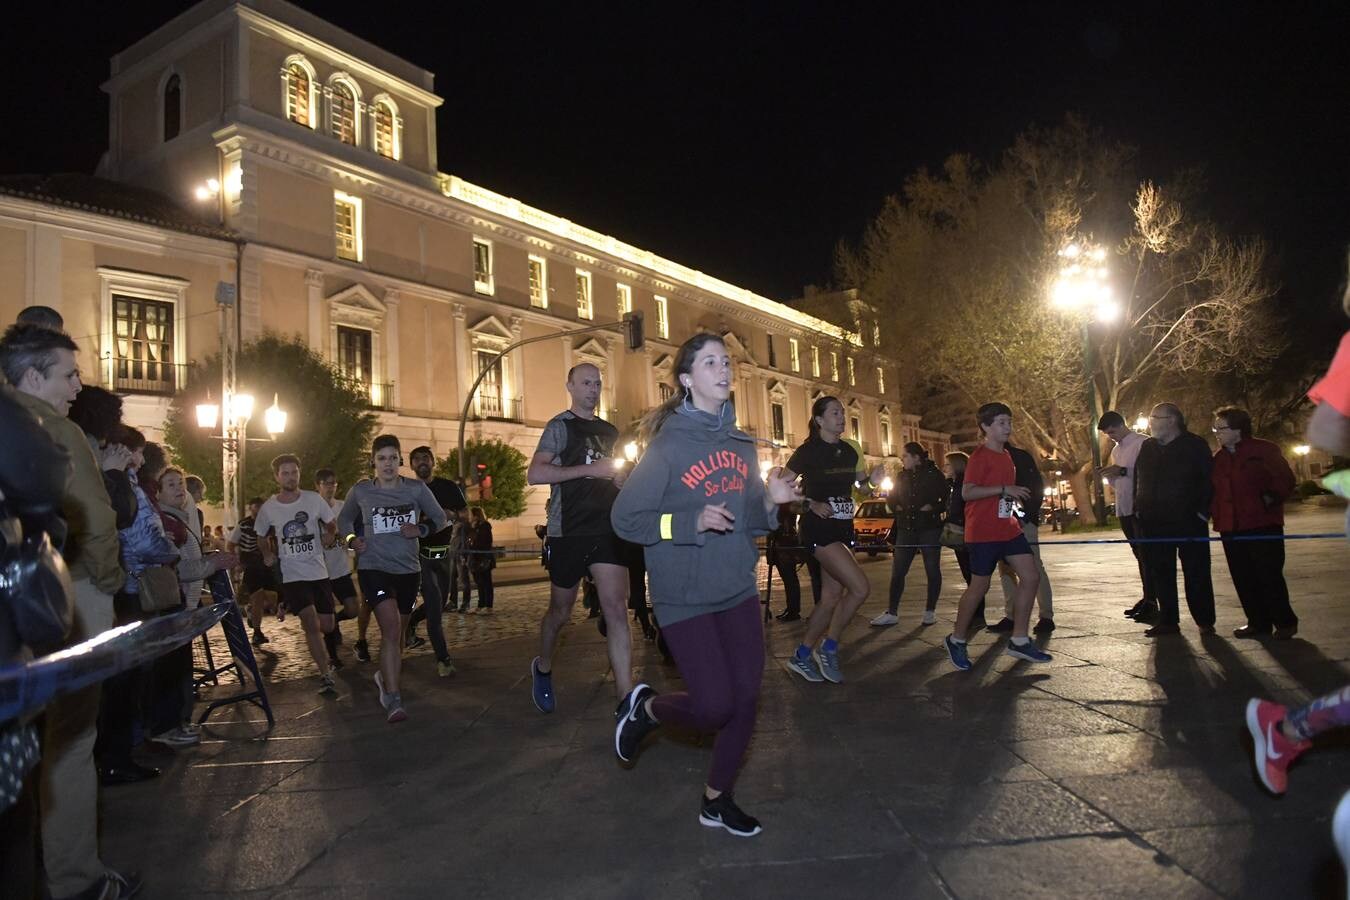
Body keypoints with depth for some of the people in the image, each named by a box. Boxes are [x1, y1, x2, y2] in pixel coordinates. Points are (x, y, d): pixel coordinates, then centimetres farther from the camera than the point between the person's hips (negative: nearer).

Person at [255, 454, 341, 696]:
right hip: (292, 574, -2)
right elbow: (261, 536, 18)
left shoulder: (314, 499, -3)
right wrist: (268, 555, 1)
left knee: (327, 626, 8)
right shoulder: (268, 508, -1)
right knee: (311, 624, -18)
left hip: (318, 572, 2)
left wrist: (328, 537, -9)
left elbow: (332, 523, 12)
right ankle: (326, 675, -8)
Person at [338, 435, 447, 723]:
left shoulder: (416, 489, -2)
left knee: (398, 634, 16)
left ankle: (385, 676, 44)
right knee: (391, 628, -21)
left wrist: (421, 529, -12)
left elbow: (440, 518, 7)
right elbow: (344, 520, 17)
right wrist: (352, 539, -3)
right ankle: (393, 699, -16)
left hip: (408, 570, 3)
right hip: (373, 567, -3)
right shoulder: (360, 491, -1)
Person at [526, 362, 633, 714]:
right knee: (561, 612, 11)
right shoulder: (561, 426, -2)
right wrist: (591, 469, -18)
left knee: (617, 610, -8)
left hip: (607, 530, 4)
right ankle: (543, 668, 39)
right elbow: (534, 474, -15)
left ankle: (627, 700, -8)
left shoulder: (610, 432, 16)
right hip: (568, 531, -4)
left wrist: (621, 478, 7)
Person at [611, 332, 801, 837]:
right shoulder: (669, 444, -11)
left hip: (738, 592, 6)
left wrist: (770, 500, -5)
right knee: (713, 707, -10)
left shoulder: (741, 444, 7)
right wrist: (692, 522, -22)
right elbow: (624, 519, -12)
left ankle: (717, 800, 28)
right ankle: (646, 708, 22)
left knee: (745, 700, 8)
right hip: (685, 598, -6)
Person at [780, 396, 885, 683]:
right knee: (860, 588, -17)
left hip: (843, 528, 7)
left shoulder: (850, 449, 9)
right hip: (818, 529, -7)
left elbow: (862, 484, 18)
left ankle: (801, 656, 20)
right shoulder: (808, 451, -10)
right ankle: (829, 649, 0)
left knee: (831, 598, 7)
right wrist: (810, 504, -18)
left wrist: (872, 480, -3)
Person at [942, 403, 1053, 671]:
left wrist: (1015, 498, 15)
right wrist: (1005, 489, -24)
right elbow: (967, 492, -23)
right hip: (983, 533, -8)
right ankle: (957, 640, 16)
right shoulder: (980, 456, -13)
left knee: (1031, 577, 1)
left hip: (1008, 529, 9)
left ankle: (1018, 641, 9)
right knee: (979, 587, -1)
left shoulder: (1006, 455, 14)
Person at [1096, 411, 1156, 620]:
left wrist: (1123, 471, -20)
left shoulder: (1142, 443, -6)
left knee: (1145, 554, -9)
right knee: (1139, 554, 13)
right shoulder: (1116, 450, 20)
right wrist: (1107, 475, 3)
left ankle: (1151, 601, -8)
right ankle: (1148, 598, 19)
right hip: (1124, 508, 8)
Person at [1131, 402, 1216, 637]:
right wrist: (1139, 510, 8)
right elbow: (1138, 481, 16)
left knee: (1196, 573, 1)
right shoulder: (1147, 447, 12)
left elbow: (1210, 479, -6)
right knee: (1160, 574, 7)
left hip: (1189, 521, -5)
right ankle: (1168, 621, 15)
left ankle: (1205, 621, 11)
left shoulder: (1194, 445, -3)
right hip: (1154, 524, 5)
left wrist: (1203, 511, -12)